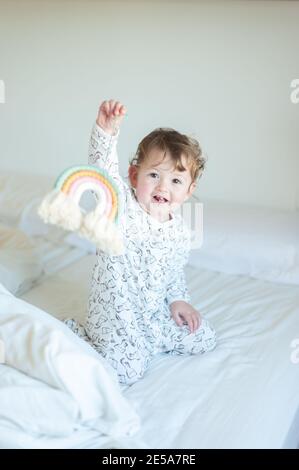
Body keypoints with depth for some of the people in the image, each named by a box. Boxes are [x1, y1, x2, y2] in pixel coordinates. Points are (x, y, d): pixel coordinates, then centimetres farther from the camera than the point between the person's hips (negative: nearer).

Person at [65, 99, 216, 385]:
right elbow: (103, 168, -34)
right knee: (128, 370, -15)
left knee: (204, 339, 8)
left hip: (157, 311, 6)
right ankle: (75, 332, 9)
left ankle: (139, 342, 21)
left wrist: (178, 300, 5)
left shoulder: (180, 231, 0)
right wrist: (107, 131, -48)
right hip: (116, 311, -6)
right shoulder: (122, 205, -17)